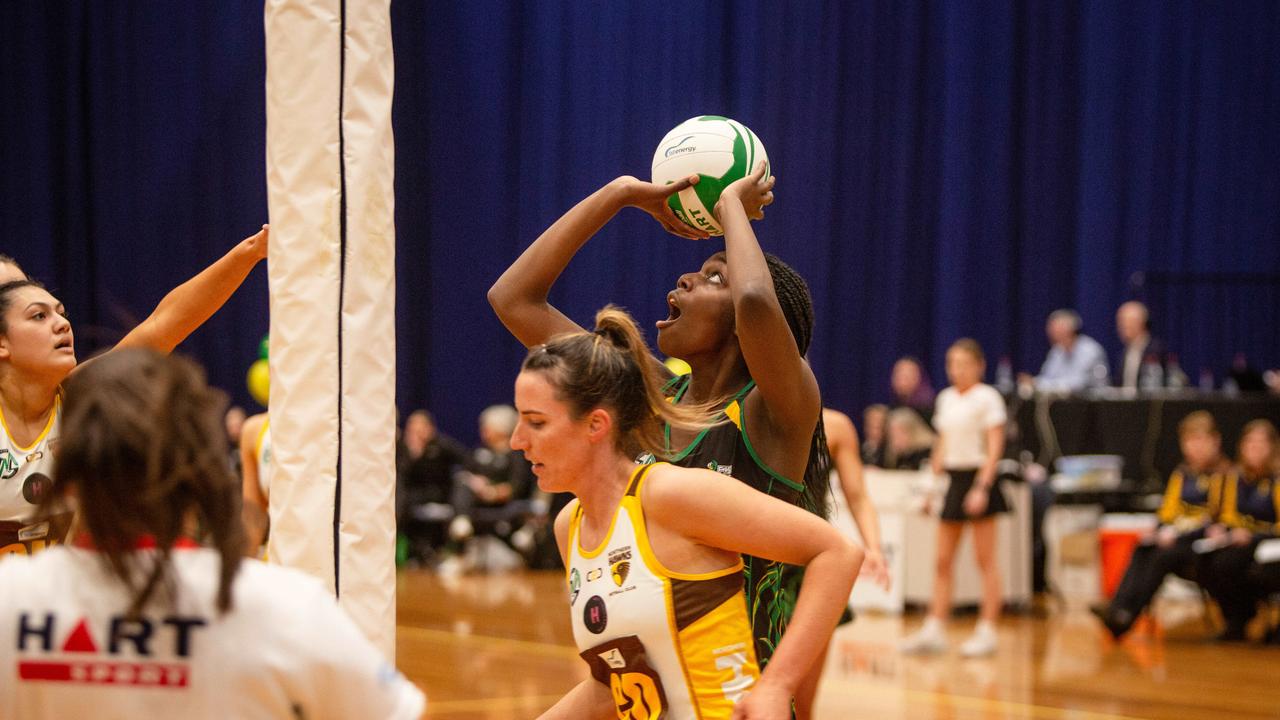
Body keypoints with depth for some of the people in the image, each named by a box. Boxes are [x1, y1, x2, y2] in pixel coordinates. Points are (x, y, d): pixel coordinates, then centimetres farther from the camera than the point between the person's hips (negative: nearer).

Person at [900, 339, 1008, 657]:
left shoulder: (987, 398, -6)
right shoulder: (946, 398, 13)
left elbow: (995, 446, -11)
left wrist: (982, 487, -19)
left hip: (978, 477, -7)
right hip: (953, 479, 7)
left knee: (985, 560, -2)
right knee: (943, 561, 4)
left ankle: (987, 631, 0)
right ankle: (934, 629, 5)